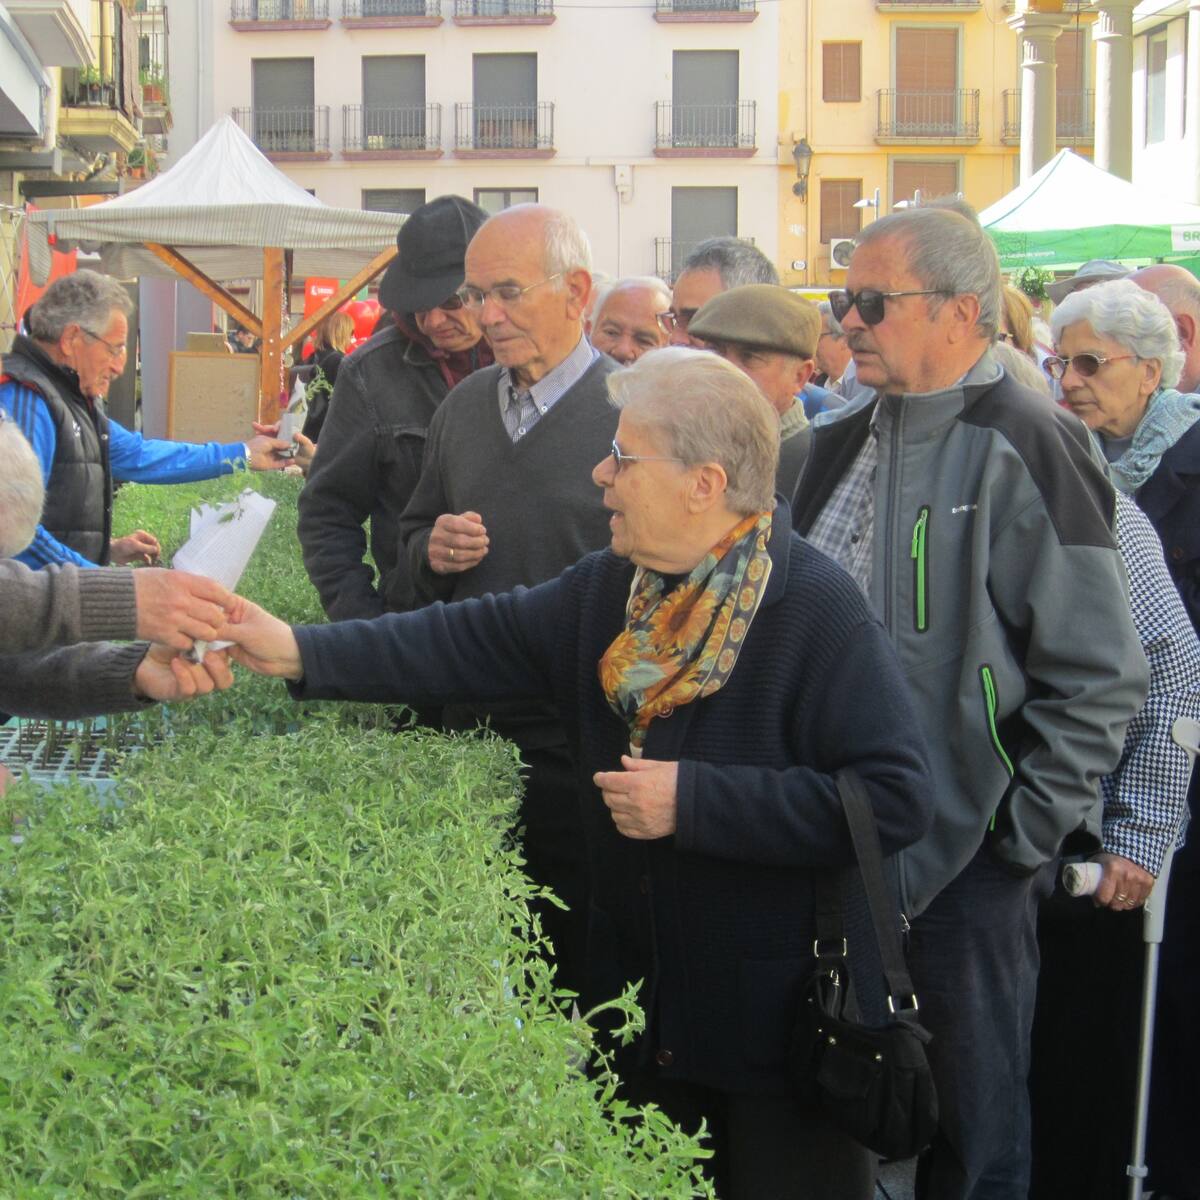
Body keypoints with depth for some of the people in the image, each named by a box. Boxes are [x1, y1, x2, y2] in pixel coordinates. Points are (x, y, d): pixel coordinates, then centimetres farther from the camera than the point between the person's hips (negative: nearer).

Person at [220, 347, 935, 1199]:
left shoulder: (820, 615, -20)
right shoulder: (609, 588, 3)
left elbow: (896, 800, -26)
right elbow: (479, 641, 2)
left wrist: (693, 801, -25)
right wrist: (305, 652, -8)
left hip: (782, 1026, -6)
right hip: (640, 1002, 7)